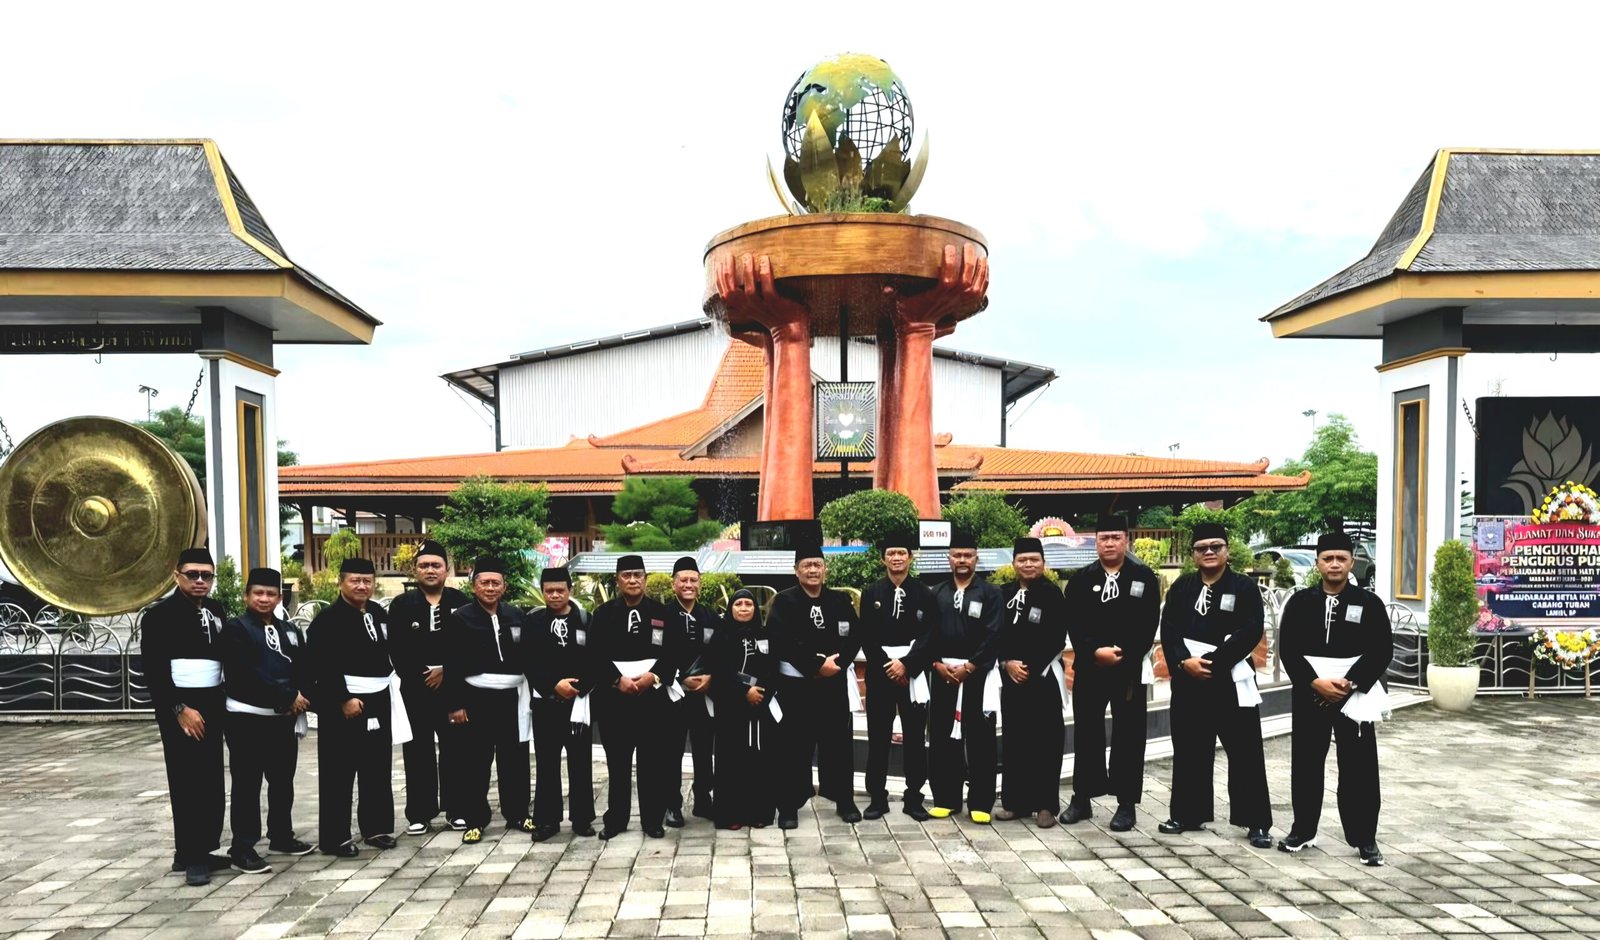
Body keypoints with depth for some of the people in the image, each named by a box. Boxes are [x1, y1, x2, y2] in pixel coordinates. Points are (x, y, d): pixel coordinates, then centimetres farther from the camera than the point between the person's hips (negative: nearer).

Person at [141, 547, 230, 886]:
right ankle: (190, 856, 4)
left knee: (212, 781, 9)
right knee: (187, 781, -3)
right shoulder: (160, 614, -7)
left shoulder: (216, 610, 11)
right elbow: (154, 670, -13)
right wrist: (179, 709, -17)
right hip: (179, 707, -6)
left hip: (212, 703, 6)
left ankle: (204, 848, 19)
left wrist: (223, 701, 6)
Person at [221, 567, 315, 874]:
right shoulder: (236, 628, -5)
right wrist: (287, 696, -16)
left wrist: (301, 700, -8)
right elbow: (246, 674, -17)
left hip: (284, 718, 6)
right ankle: (243, 848, 6)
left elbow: (305, 670, 11)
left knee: (283, 780, 14)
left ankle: (282, 837, 28)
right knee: (247, 784, -1)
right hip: (248, 718, -6)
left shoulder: (290, 631, 15)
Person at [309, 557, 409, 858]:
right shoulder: (329, 618, -12)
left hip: (379, 701, 7)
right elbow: (325, 666, -19)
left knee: (377, 768, 13)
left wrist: (390, 683, 11)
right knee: (339, 772, 0)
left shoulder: (378, 613, 11)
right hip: (342, 704, -7)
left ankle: (376, 827, 24)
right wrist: (344, 699, -21)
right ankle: (335, 837, 9)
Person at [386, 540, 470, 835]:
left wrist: (446, 671, -10)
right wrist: (421, 676, -9)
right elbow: (396, 649, -2)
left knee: (454, 750, 6)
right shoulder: (402, 604, 4)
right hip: (415, 688, 0)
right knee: (418, 752, 4)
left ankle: (456, 810, 16)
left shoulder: (461, 602, 4)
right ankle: (419, 814, 13)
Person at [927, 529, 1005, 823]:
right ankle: (945, 799, 15)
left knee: (979, 739, 0)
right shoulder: (937, 594, 11)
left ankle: (980, 803, 7)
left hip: (977, 674, -3)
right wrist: (937, 663, -7)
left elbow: (992, 636, -8)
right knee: (942, 737, 5)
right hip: (943, 673, 3)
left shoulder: (991, 594, 0)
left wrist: (968, 667, -13)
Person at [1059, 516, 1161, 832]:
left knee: (1128, 735, 3)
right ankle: (1082, 798, 18)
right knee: (1086, 733, 8)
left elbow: (1149, 624, -6)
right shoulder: (1081, 580, 6)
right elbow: (1073, 624, -1)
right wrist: (1096, 651, -16)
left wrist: (1123, 654, -15)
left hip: (1130, 667, -2)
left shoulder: (1144, 578, 1)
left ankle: (1126, 803, 11)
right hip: (1089, 667, 2)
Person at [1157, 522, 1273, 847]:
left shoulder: (1245, 587, -1)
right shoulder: (1181, 587, 9)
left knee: (1245, 753, -1)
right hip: (1187, 681, 3)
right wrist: (1185, 662, -15)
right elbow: (1169, 630, 2)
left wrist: (1211, 661, -18)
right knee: (1189, 750, 10)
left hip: (1231, 681, -3)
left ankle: (1256, 822, 8)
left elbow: (1250, 633, -12)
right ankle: (1189, 814, 21)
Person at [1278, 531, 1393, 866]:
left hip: (1354, 696, -1)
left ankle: (1365, 839, 11)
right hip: (1309, 694, 2)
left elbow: (1382, 651, -5)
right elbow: (1289, 650, -1)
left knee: (1359, 769, 1)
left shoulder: (1369, 603, 1)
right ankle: (1302, 830, 21)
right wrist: (1316, 682, -14)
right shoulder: (1300, 602, 4)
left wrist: (1349, 684, -14)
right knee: (1305, 765, 9)